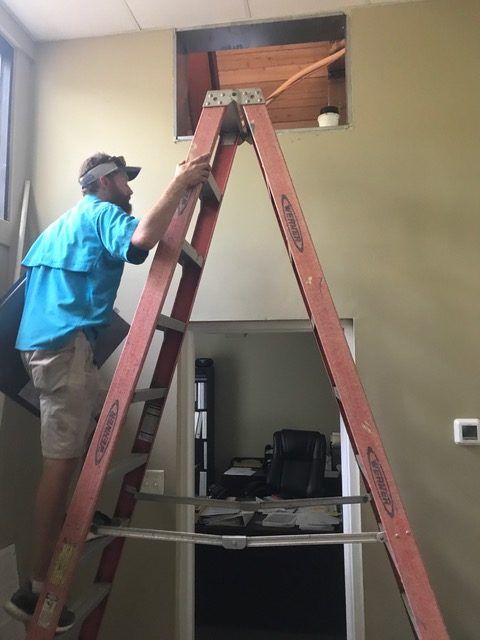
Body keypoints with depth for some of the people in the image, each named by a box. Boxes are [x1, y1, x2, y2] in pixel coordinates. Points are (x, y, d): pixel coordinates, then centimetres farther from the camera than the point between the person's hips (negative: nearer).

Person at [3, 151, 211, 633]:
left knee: (66, 452, 18)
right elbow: (142, 238, -25)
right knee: (62, 459, -10)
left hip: (41, 340, 11)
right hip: (67, 343, -10)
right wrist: (180, 183, -17)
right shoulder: (102, 212, -1)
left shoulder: (68, 220, 28)